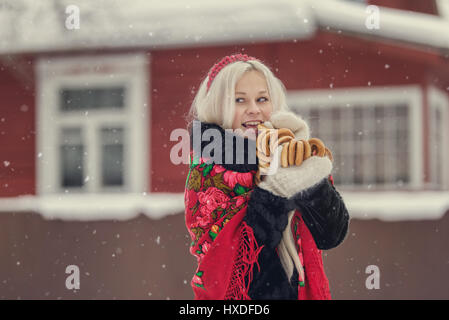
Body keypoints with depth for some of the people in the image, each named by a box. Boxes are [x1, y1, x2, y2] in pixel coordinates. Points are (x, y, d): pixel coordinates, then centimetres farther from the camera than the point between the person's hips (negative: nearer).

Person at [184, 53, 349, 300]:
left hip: (301, 291, 3)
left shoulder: (291, 156, 4)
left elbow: (332, 236, -4)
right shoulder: (207, 168, -4)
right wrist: (277, 187, -21)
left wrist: (312, 176, -16)